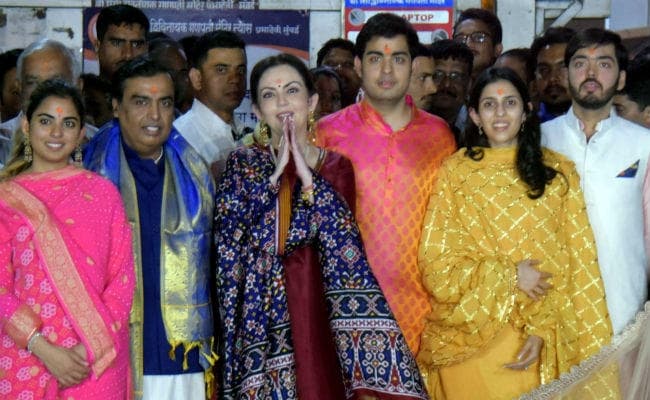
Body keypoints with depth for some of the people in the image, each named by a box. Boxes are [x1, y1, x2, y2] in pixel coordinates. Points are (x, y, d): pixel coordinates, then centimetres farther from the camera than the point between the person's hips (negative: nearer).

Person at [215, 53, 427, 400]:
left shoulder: (335, 165, 8)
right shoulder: (242, 164, 6)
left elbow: (343, 243, -3)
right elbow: (230, 244, -8)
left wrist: (305, 173, -11)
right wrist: (279, 173, -10)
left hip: (322, 309, 1)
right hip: (265, 314, -1)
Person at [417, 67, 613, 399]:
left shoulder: (559, 172, 3)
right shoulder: (454, 172, -2)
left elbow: (572, 263, 0)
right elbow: (437, 264, -5)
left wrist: (541, 328, -11)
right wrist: (509, 276, -13)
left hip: (533, 338, 1)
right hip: (468, 337, -1)